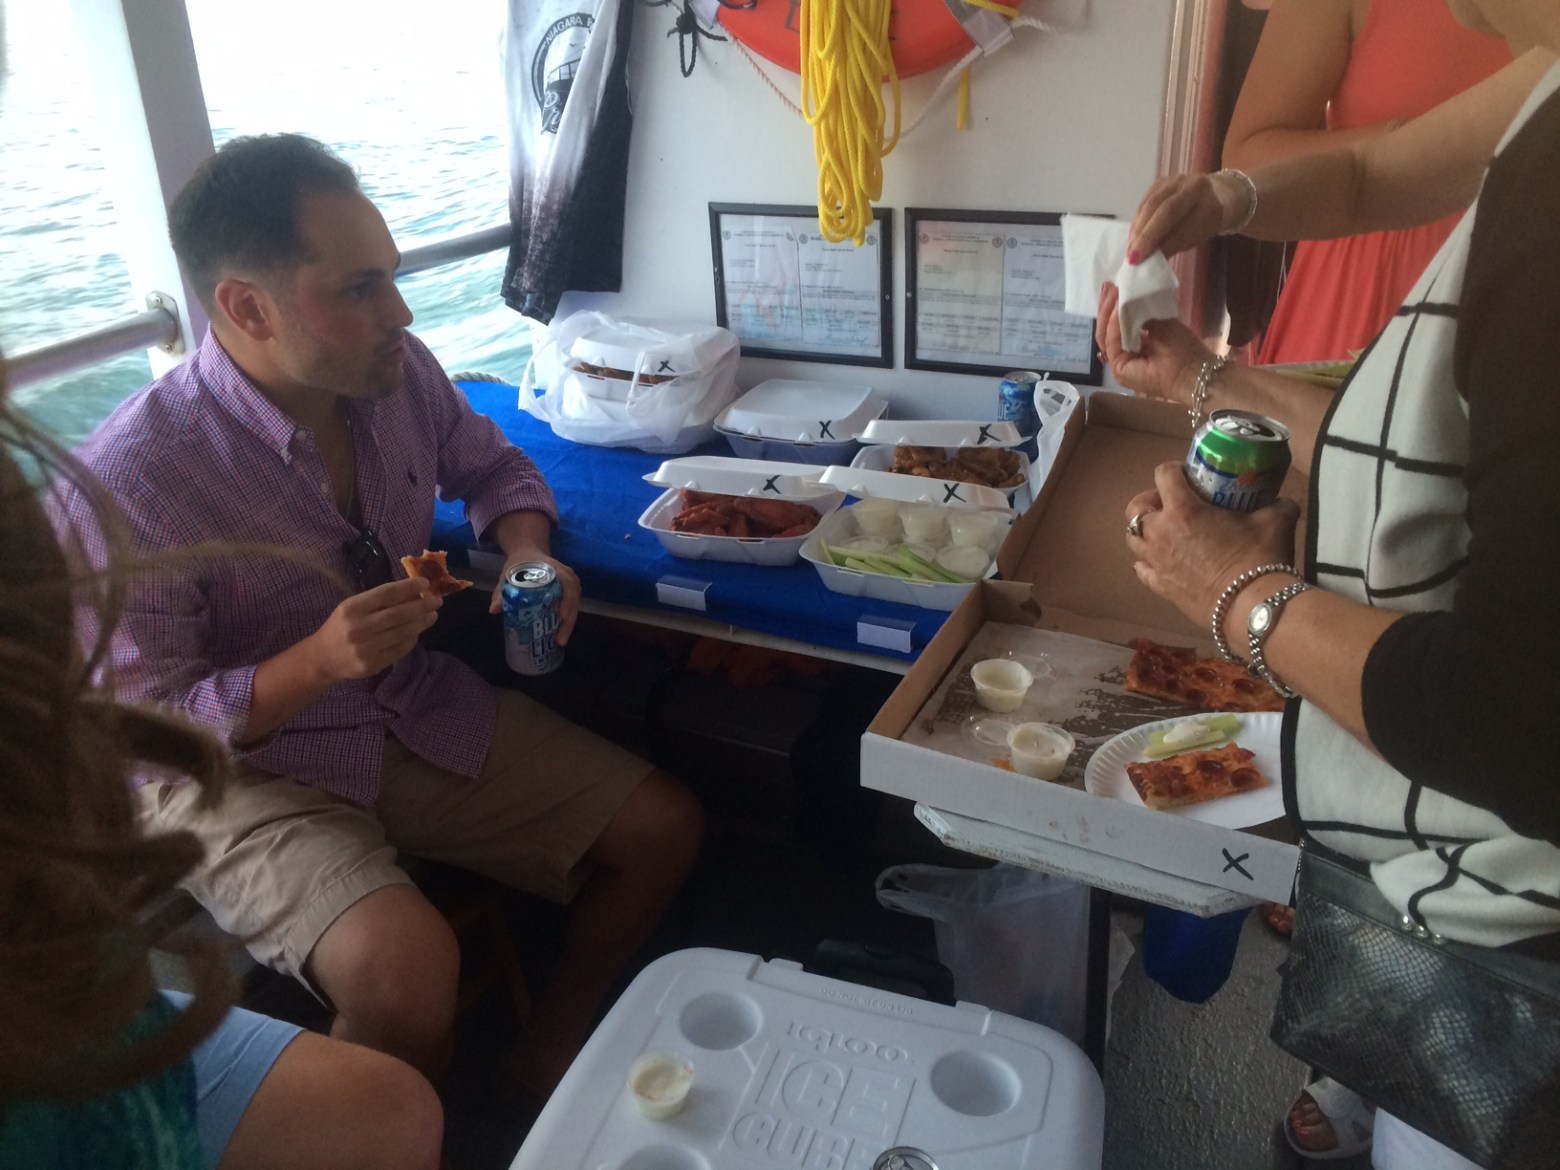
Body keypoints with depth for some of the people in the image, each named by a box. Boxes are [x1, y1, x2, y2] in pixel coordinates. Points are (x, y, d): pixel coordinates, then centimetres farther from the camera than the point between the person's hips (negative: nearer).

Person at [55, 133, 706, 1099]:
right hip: (244, 766, -5)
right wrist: (320, 662, -32)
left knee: (664, 829, 0)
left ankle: (550, 1060, 22)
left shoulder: (399, 371, -7)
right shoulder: (127, 485, -23)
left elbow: (489, 464, 13)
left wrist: (528, 553, -8)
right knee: (408, 970, -33)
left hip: (425, 711, 6)